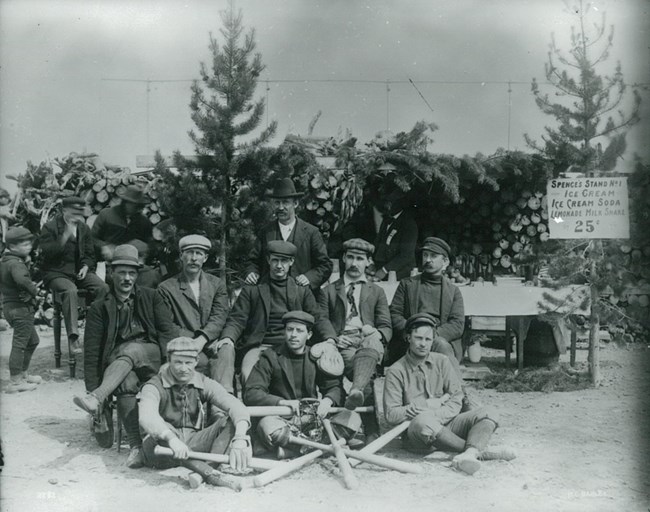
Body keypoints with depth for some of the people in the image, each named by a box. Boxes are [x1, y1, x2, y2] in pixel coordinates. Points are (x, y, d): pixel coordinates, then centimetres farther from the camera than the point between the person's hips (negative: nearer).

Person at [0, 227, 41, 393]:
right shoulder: (16, 263, -19)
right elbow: (22, 280, -39)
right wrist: (34, 290, -23)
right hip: (20, 308, -10)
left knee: (32, 341, 21)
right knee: (19, 344, -4)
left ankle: (22, 375, 30)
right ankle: (15, 382, 3)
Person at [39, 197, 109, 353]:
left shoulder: (84, 228, 14)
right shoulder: (49, 227, -2)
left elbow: (90, 254, 18)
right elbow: (47, 253, -14)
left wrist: (86, 267, -3)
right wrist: (65, 236, -22)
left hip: (80, 271, 5)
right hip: (57, 273, -4)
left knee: (103, 288, -23)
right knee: (70, 291, -36)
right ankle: (73, 337, -34)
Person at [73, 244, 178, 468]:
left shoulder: (150, 297, 17)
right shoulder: (99, 308, 13)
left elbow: (168, 330, 6)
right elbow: (91, 352, 5)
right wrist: (91, 388, -8)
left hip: (152, 357, 0)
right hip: (117, 363, 0)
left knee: (130, 349, -35)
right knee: (126, 382, -35)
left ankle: (98, 398, -50)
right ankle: (137, 446, -42)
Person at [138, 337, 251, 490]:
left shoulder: (205, 384, -2)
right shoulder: (155, 386, -11)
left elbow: (237, 408, -19)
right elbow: (147, 417, -34)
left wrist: (240, 439, -40)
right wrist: (172, 438, -54)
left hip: (194, 445, 3)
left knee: (232, 421, -17)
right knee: (162, 429, -36)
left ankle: (202, 473, -37)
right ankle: (211, 474, -42)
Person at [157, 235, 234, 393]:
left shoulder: (217, 285, 16)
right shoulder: (166, 288, 10)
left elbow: (219, 318, 1)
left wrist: (202, 340, -18)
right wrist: (193, 338, -14)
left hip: (210, 343, 2)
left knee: (226, 348, -33)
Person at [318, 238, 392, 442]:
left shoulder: (376, 292, 26)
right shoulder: (329, 291, 23)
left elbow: (387, 328, 16)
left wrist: (376, 333, -10)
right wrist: (333, 339, -10)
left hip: (369, 341, 0)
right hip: (342, 345, 0)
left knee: (371, 345, -42)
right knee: (366, 375, -35)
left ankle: (356, 391, -68)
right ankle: (371, 431, -43)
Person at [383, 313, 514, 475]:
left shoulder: (442, 361, 11)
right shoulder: (395, 372, -3)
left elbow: (456, 400, 5)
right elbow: (391, 415, -9)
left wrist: (437, 416, -14)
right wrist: (426, 405, -11)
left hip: (445, 424, 5)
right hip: (416, 433, -5)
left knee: (486, 413, -15)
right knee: (423, 421, -39)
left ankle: (470, 453, -46)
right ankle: (479, 451, -29)